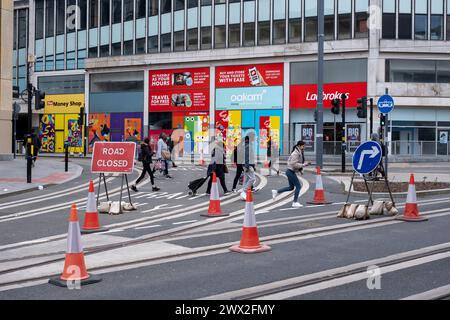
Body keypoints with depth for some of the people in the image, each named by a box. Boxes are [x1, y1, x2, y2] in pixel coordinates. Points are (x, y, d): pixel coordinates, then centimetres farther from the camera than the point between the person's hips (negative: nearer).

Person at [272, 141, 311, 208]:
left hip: (291, 172, 10)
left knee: (291, 187, 17)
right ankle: (295, 202, 2)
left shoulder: (300, 153, 11)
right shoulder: (295, 154, -20)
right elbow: (294, 164, -26)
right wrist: (304, 164, -24)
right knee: (298, 186, -5)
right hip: (291, 171, -10)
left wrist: (301, 170, 9)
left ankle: (276, 192, 22)